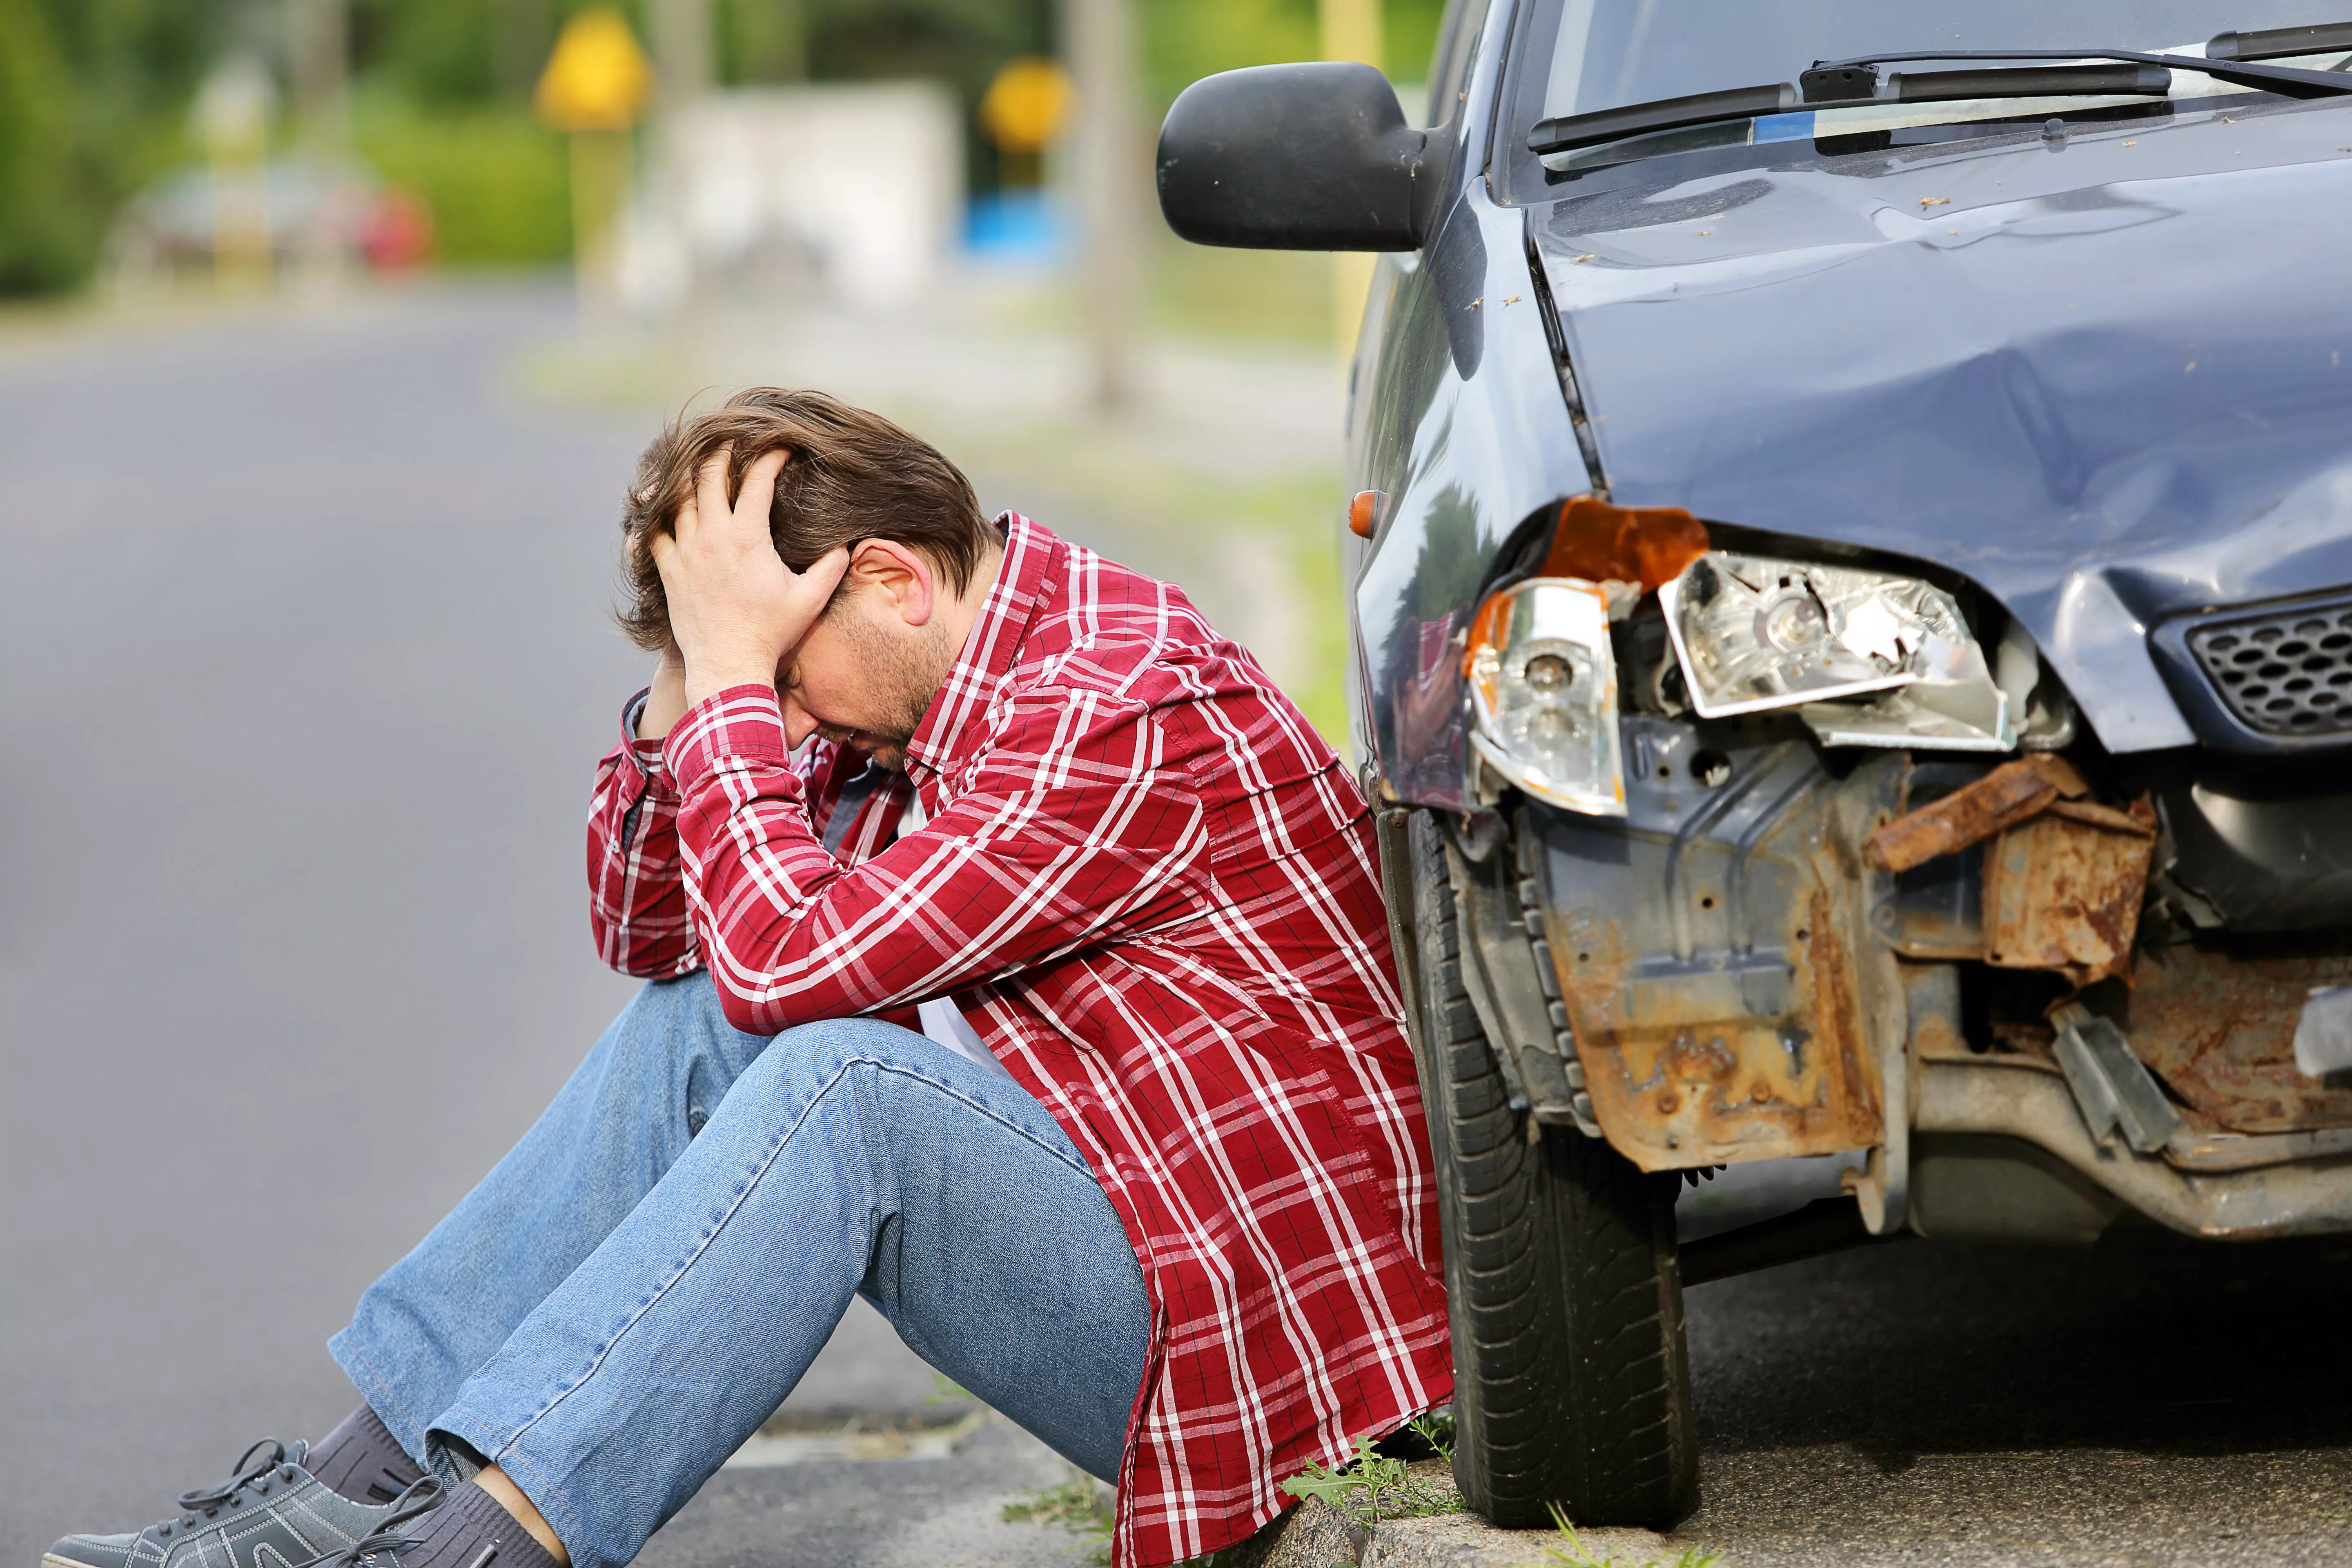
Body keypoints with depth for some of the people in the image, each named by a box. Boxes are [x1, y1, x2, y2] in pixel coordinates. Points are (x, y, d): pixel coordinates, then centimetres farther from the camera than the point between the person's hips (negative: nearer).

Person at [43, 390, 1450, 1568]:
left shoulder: (1124, 709, -22)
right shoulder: (907, 692, 8)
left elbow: (791, 957, -27)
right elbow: (646, 930, 11)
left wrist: (736, 671, -20)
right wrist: (696, 680, -4)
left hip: (1238, 1317, -9)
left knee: (843, 1076, -28)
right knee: (696, 1026, 2)